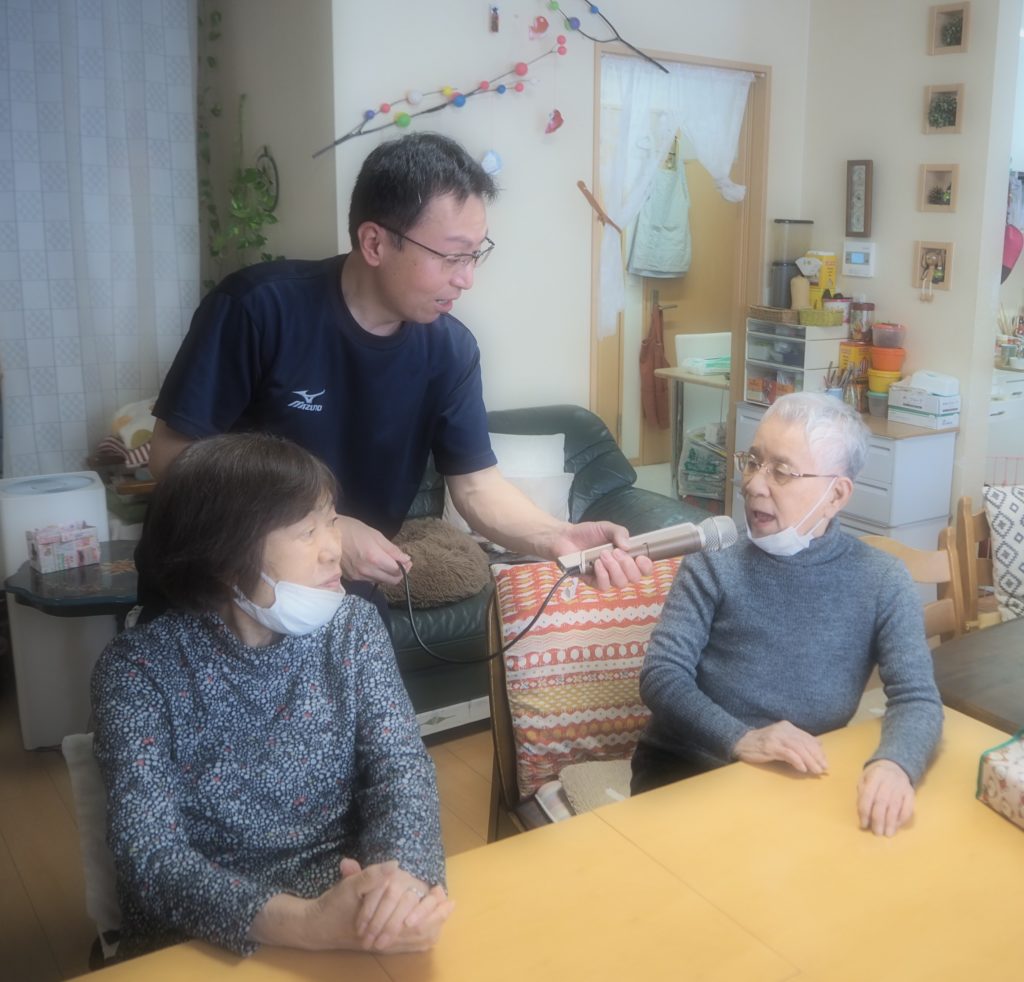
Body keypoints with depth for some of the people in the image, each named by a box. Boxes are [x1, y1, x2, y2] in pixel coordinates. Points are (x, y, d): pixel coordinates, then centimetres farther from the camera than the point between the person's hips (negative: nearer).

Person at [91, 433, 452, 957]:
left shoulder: (353, 626, 1)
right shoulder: (139, 667, -10)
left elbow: (400, 765, -7)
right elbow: (149, 854, -16)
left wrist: (401, 872, -28)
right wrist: (302, 923, -30)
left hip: (353, 906, 2)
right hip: (202, 941, -1)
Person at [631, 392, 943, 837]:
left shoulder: (882, 582, -3)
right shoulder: (714, 563, -4)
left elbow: (917, 697, -8)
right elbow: (662, 674, -10)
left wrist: (894, 763, -30)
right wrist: (740, 739, -27)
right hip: (683, 771, -1)